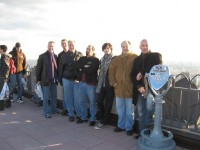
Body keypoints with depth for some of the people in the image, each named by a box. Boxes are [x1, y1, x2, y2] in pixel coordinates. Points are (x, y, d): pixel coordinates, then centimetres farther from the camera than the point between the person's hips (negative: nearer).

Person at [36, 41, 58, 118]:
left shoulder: (55, 56, 8)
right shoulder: (42, 56, -4)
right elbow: (38, 68, -3)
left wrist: (57, 78, 11)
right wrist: (38, 79, -5)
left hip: (54, 80, 4)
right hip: (46, 80, -4)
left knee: (54, 96, 14)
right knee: (46, 97, 4)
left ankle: (53, 110, 28)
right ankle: (47, 112, 14)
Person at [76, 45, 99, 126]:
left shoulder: (95, 60, -4)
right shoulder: (82, 58, 14)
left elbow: (91, 70, -18)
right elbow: (77, 66, -2)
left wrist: (82, 69, -6)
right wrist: (85, 66, -15)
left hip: (91, 83, -6)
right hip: (82, 82, 6)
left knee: (92, 102, 3)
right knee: (83, 101, 14)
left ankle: (93, 119, 14)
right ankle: (83, 117, 28)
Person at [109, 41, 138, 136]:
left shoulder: (136, 58, -3)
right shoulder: (116, 59, 10)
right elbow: (111, 71, 10)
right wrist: (113, 83, 2)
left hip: (130, 89, -4)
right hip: (118, 88, 4)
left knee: (129, 110, 6)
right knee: (120, 109, 15)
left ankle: (129, 127, 21)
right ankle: (121, 125, 30)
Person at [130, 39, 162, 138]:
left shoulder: (156, 56, 4)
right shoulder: (137, 59, 16)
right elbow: (133, 74, 9)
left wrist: (142, 74, -9)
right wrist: (138, 86, -7)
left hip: (151, 87, -4)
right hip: (140, 88, 4)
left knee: (149, 107, -24)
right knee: (141, 112, 8)